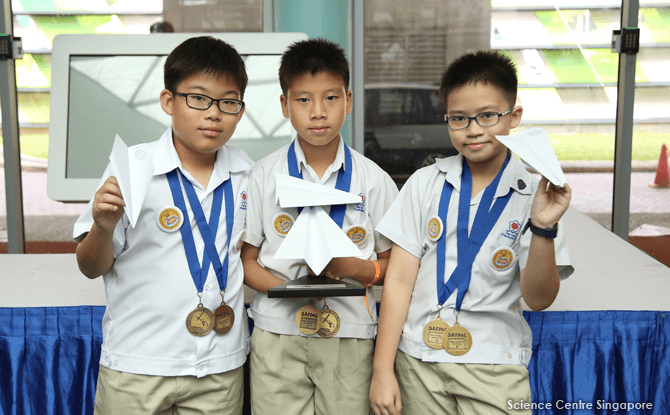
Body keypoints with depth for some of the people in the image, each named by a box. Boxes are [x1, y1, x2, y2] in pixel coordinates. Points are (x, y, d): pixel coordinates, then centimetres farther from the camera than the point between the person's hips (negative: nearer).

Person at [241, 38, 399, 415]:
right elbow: (246, 259, 4)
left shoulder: (374, 180, 2)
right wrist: (282, 287, -15)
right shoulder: (265, 175, 2)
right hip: (278, 333, 0)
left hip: (350, 339, 0)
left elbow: (393, 264, 6)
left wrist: (352, 267, -14)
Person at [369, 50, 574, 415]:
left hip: (493, 370, -1)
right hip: (418, 361, 1)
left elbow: (538, 299, -7)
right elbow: (399, 279, -2)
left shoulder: (533, 196, -3)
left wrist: (543, 228, -23)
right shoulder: (425, 184, 1)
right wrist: (382, 370, -4)